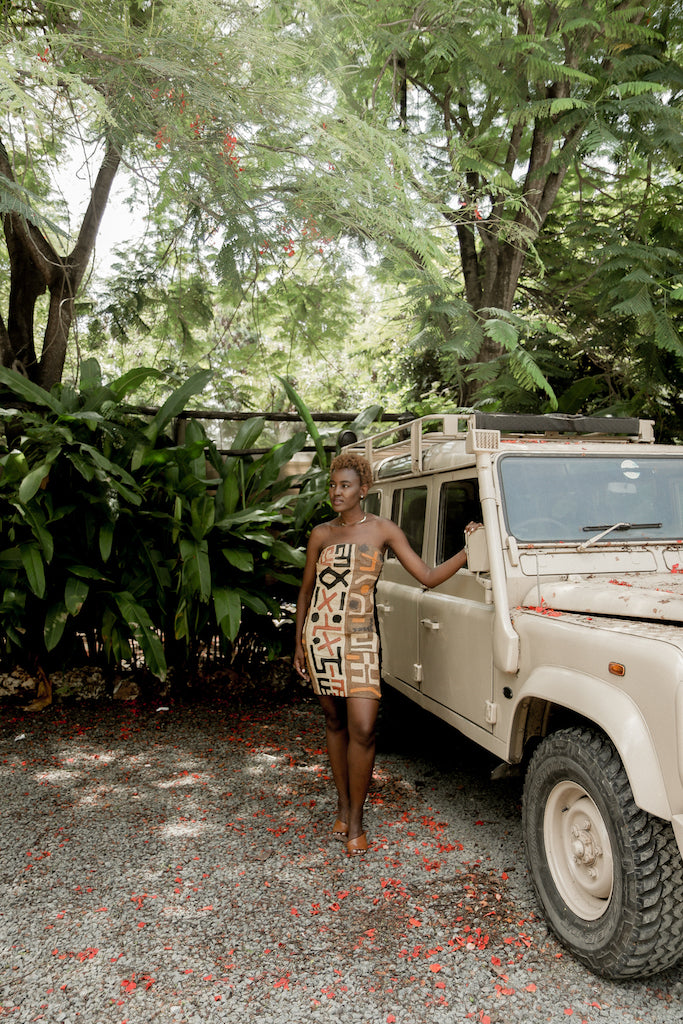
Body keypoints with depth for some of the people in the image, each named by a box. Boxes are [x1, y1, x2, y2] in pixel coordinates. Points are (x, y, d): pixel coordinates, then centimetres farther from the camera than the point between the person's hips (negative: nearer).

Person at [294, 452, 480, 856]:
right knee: (335, 721, 12)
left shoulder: (383, 530, 0)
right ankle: (343, 804, 29)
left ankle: (356, 820, 9)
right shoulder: (321, 534, 6)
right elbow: (306, 591, 12)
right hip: (320, 635, 3)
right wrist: (299, 644, 9)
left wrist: (468, 551, -15)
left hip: (359, 639, -2)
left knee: (362, 729, -8)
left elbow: (428, 576, -3)